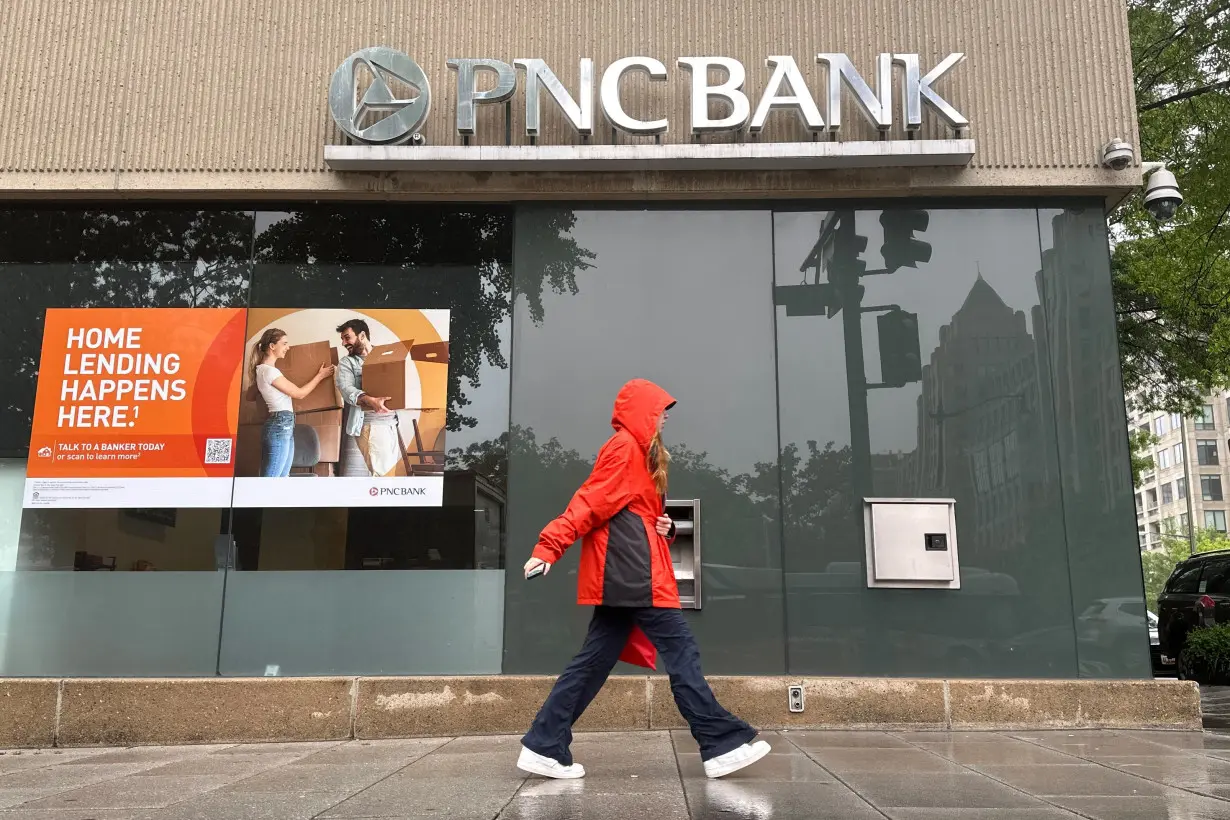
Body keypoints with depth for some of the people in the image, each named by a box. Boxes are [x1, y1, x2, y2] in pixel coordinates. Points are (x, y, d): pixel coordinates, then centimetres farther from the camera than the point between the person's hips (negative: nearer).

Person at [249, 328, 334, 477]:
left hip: (285, 426, 11)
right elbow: (299, 393, -9)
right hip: (280, 426, -11)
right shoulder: (268, 370, -13)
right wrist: (320, 376, 3)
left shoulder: (268, 369, 18)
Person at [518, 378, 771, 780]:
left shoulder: (637, 452, 24)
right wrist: (550, 547, -19)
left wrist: (664, 527, 3)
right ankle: (723, 744, -3)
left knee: (596, 659, 6)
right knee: (680, 649, -7)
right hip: (631, 572, -10)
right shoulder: (625, 447, -6)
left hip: (626, 574, 10)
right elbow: (591, 502, -15)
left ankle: (544, 747, 6)